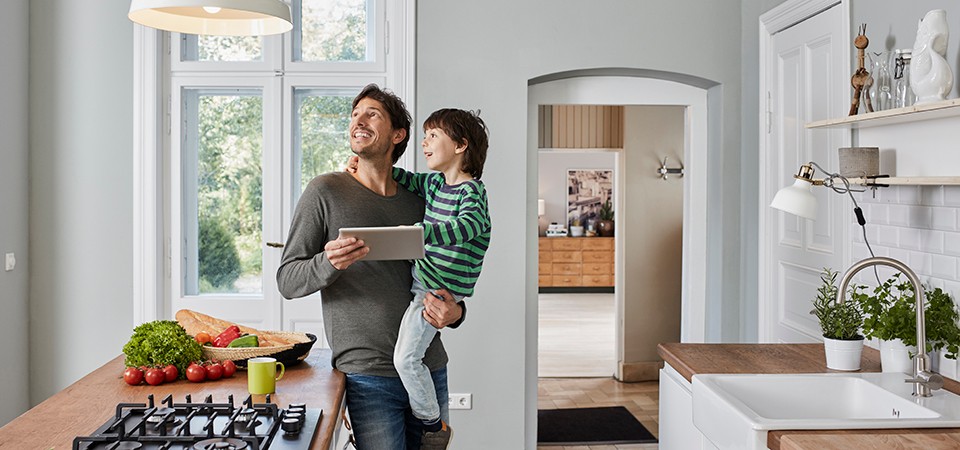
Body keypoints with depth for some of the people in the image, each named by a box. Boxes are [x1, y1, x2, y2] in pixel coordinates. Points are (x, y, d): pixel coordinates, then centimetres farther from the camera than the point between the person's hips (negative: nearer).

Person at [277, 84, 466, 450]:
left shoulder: (417, 201, 11)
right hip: (369, 375, -4)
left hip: (430, 368, 5)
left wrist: (455, 311, -2)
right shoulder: (326, 192, -1)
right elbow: (287, 281, -3)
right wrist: (329, 265, -23)